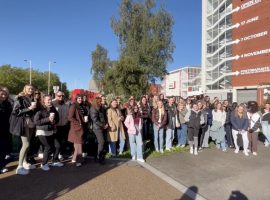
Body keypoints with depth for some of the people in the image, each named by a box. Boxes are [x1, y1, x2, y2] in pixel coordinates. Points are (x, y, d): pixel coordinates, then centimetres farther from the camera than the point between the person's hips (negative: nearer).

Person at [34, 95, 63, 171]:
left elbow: (57, 118, 15)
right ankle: (44, 164, 12)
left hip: (51, 131, 6)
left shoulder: (53, 109, 3)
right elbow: (36, 121, -21)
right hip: (42, 132, -6)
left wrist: (54, 121, -7)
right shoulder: (40, 110, -14)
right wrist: (47, 119, -24)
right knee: (48, 147, -11)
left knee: (57, 145, 3)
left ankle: (55, 161, 23)